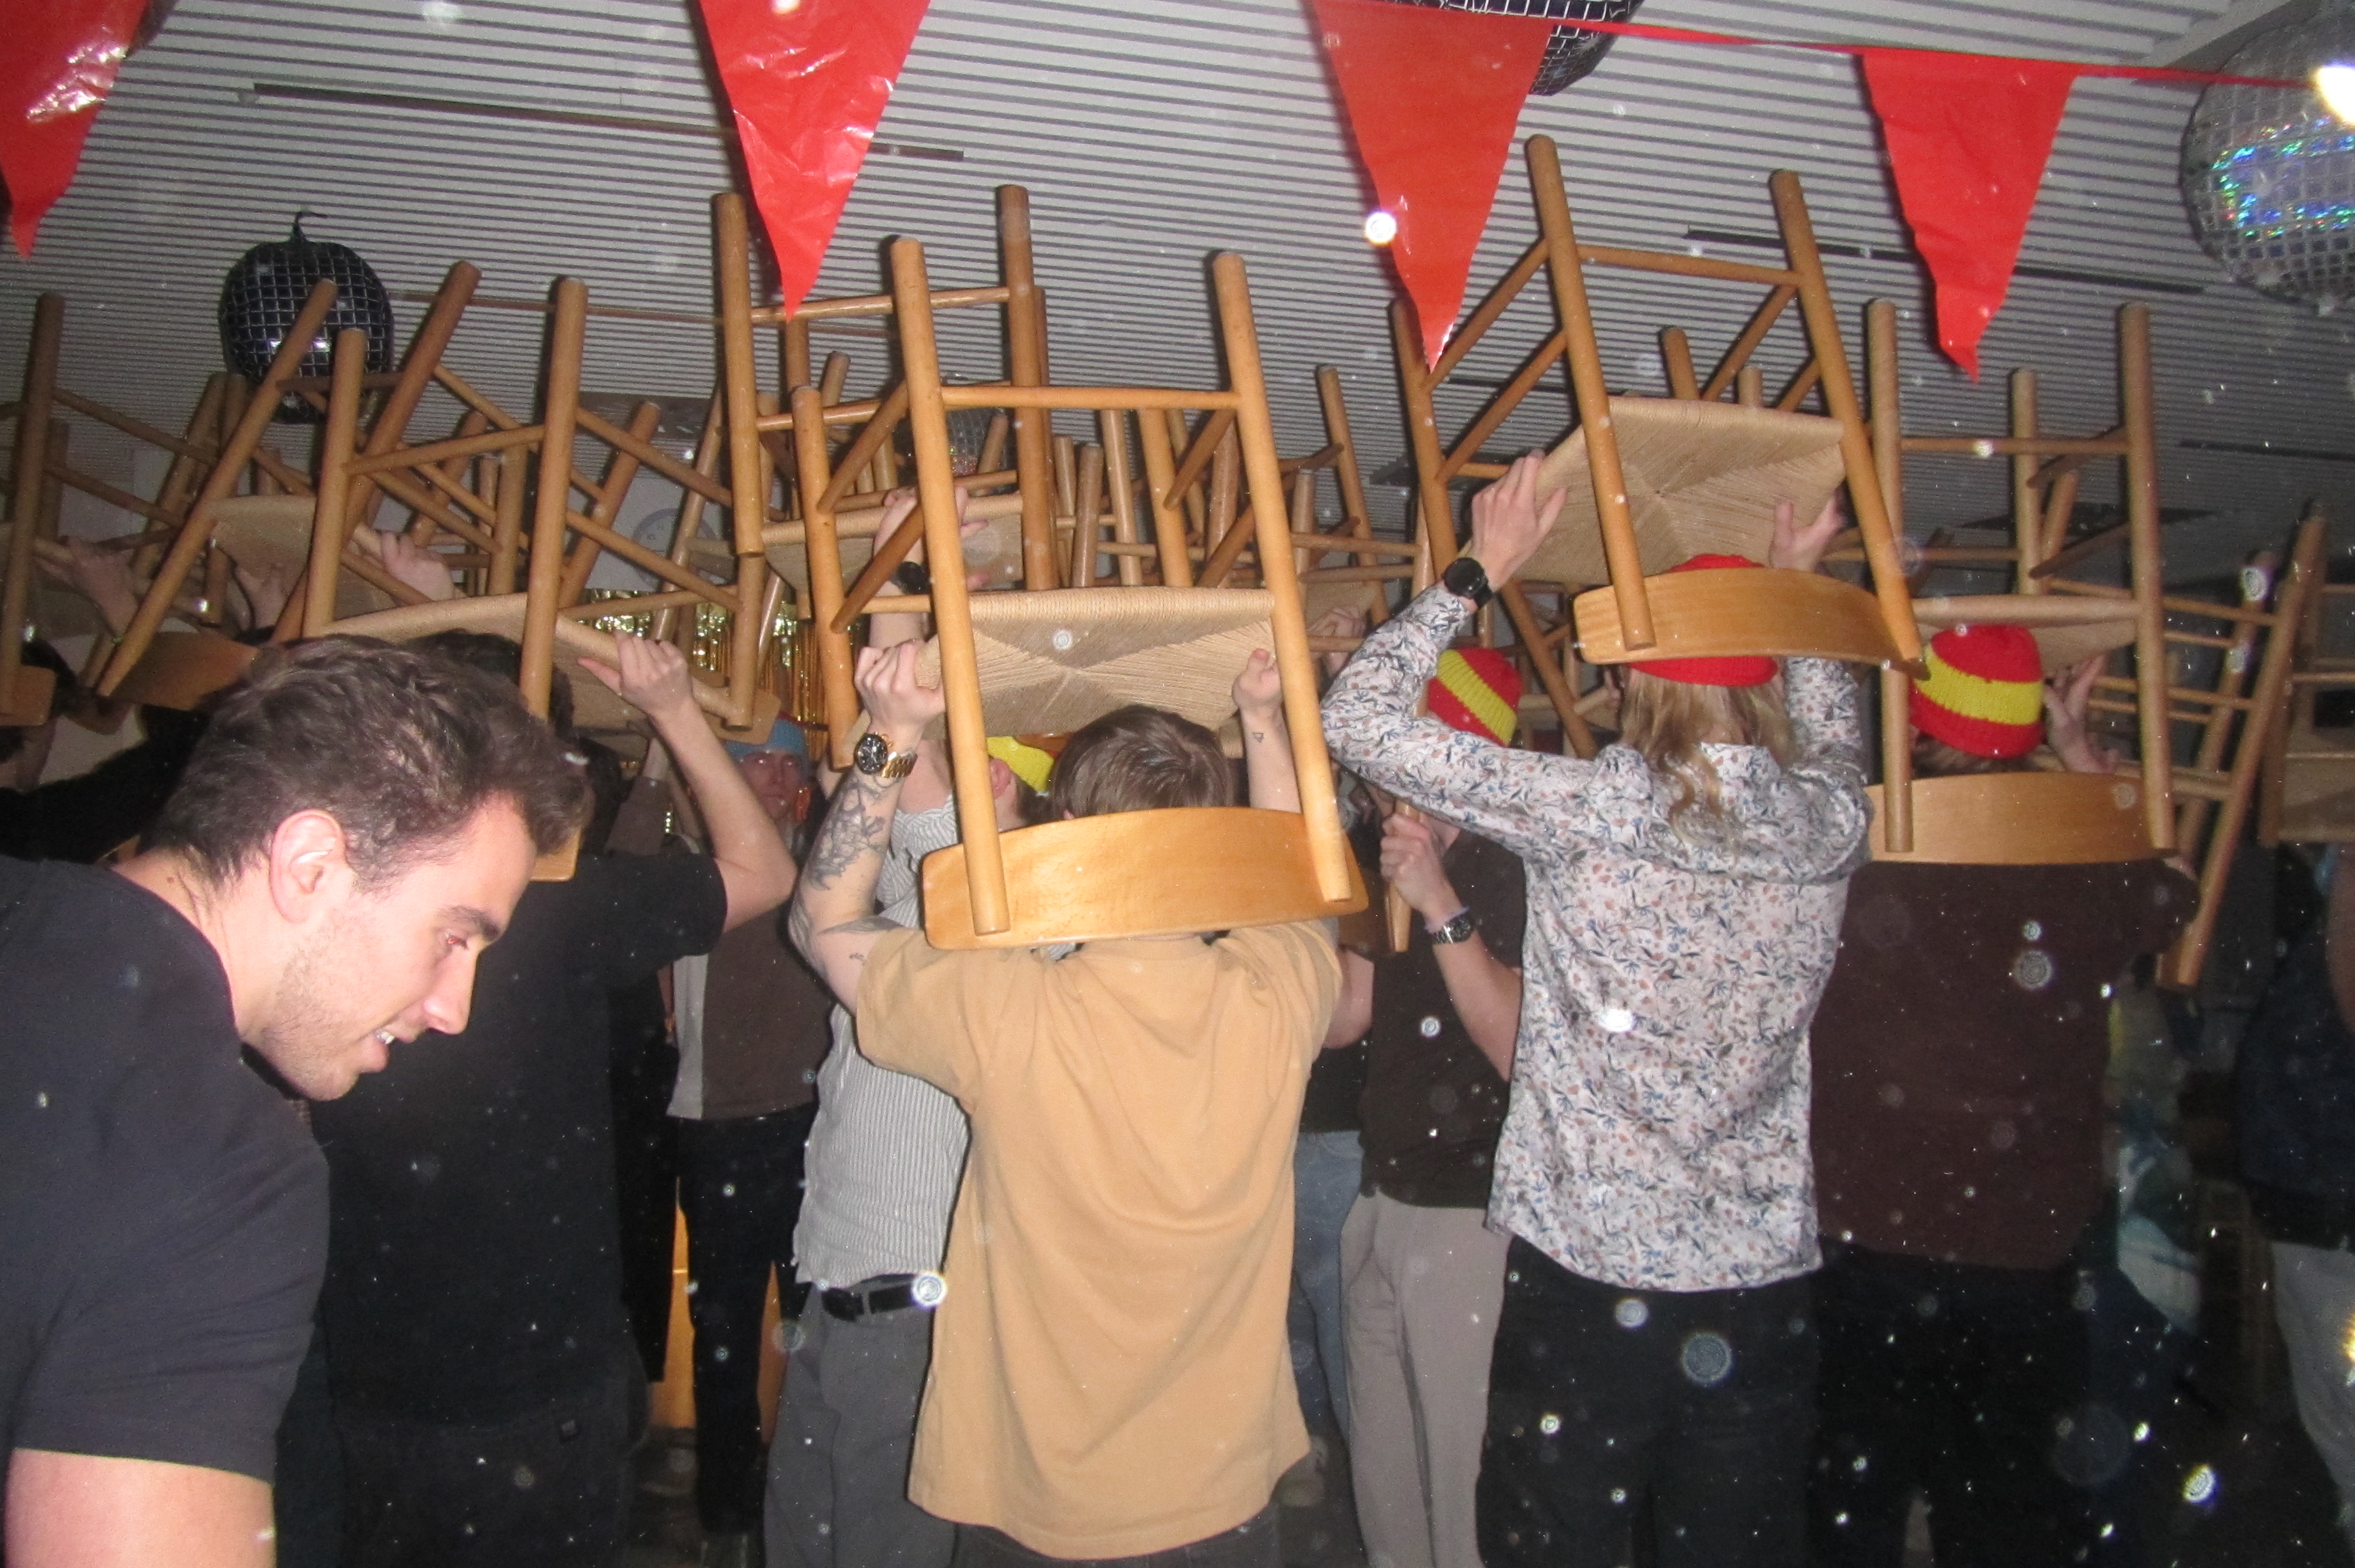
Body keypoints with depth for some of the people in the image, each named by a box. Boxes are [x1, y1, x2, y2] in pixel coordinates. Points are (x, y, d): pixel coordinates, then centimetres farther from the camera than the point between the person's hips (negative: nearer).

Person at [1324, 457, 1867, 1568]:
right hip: (1765, 1282, 4)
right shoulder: (1830, 821, -2)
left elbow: (1358, 719, -11)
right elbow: (1830, 731, 24)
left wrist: (1479, 570, -3)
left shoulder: (1589, 811, -15)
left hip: (1588, 1279, -4)